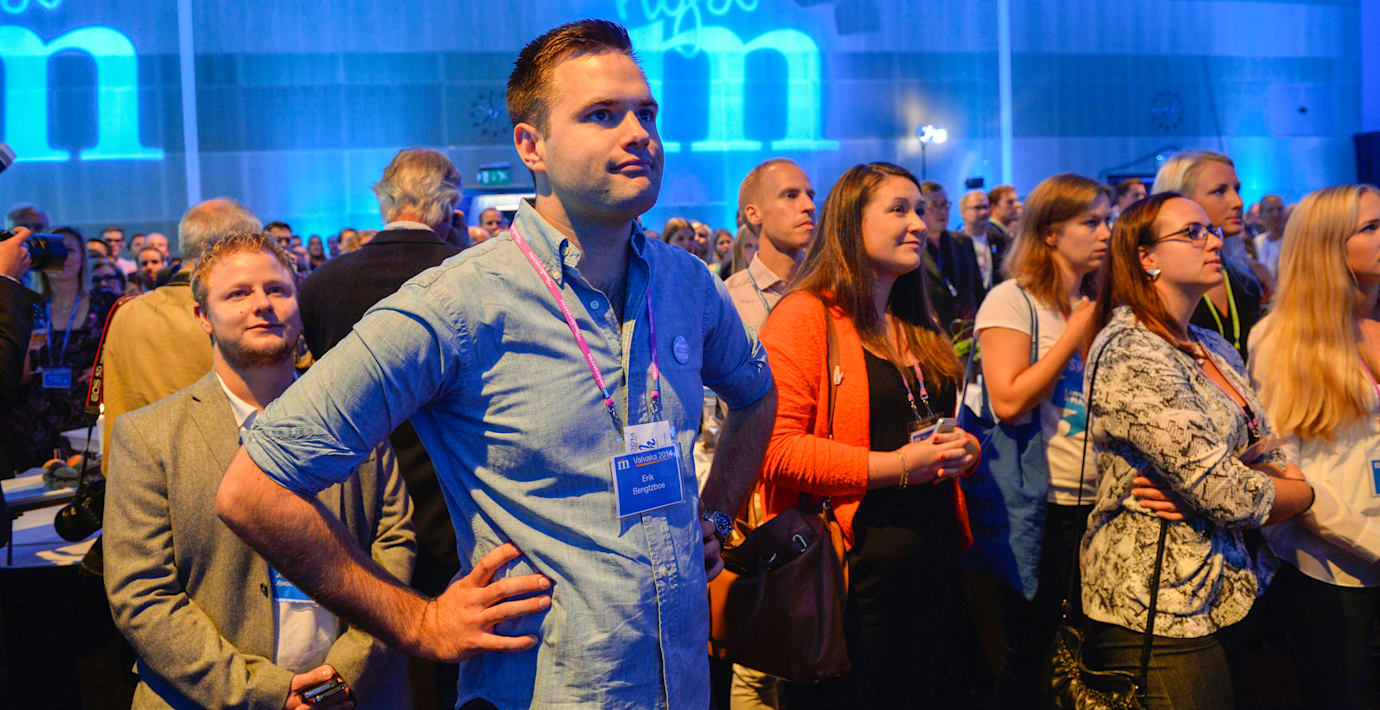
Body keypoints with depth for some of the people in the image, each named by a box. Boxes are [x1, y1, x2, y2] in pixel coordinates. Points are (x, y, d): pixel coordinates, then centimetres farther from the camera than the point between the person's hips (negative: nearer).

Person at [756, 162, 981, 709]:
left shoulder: (921, 331, 19)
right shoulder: (803, 315, -7)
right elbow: (776, 447, -16)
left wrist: (964, 450, 5)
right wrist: (895, 466, -19)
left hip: (936, 561, 8)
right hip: (855, 570, -7)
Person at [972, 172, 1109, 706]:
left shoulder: (1098, 305, 13)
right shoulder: (1012, 300, -8)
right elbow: (1009, 402, -19)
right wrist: (1075, 333, -13)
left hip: (1098, 500, 6)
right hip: (1042, 507, -6)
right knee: (1028, 655, 6)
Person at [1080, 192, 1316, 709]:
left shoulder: (1216, 349, 11)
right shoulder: (1132, 354, -18)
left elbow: (1273, 460, 8)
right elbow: (1229, 496, -22)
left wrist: (1211, 482, -14)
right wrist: (1308, 490, -2)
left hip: (1226, 598, 8)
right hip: (1160, 613, -8)